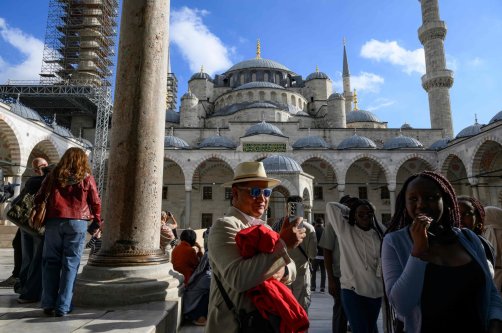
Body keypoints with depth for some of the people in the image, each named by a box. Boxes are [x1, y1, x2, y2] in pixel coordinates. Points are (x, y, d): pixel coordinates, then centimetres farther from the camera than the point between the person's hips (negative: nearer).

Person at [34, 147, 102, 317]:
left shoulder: (54, 176, 8)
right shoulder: (87, 178, 3)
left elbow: (39, 198, 11)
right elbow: (96, 203, 4)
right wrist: (96, 223, 17)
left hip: (53, 221, 2)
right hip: (78, 222, -2)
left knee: (51, 262, 12)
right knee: (70, 264, 3)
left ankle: (49, 304, 13)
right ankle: (62, 307, 4)